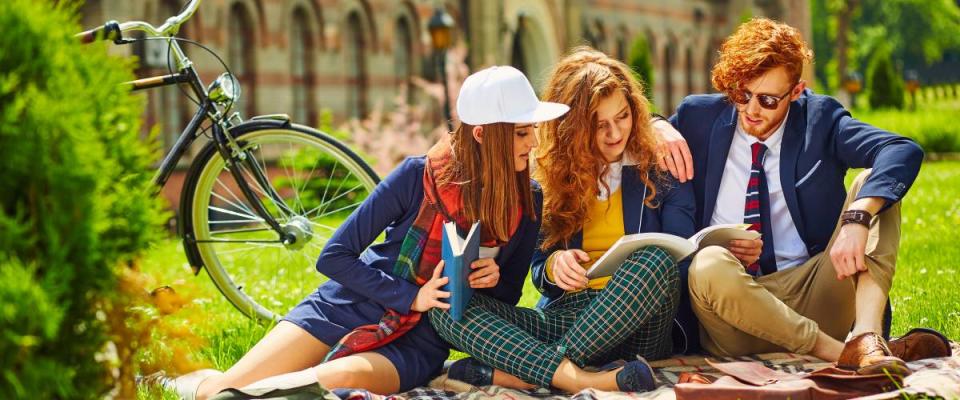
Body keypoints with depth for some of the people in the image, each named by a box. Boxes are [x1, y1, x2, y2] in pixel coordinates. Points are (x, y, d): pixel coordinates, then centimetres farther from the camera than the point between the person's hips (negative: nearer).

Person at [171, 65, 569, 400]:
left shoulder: (528, 203, -6)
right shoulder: (419, 175, -13)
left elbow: (507, 295, 10)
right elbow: (334, 257, -9)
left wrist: (492, 281, -14)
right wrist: (412, 297, -19)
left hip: (417, 343, 1)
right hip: (347, 309, -1)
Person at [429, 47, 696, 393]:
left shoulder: (660, 169, 7)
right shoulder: (554, 177, 13)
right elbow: (540, 276, 13)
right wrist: (553, 265, -11)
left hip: (636, 326, -2)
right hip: (565, 317, 3)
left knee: (654, 261, -35)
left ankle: (525, 372, -34)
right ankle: (577, 379, -44)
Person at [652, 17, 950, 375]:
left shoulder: (819, 119, 5)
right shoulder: (701, 116, 9)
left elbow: (904, 152, -12)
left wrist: (857, 219, -30)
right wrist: (661, 130, -5)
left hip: (814, 293, 1)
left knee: (874, 182, -14)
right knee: (709, 264, -35)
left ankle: (866, 336, -32)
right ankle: (838, 350, -32)